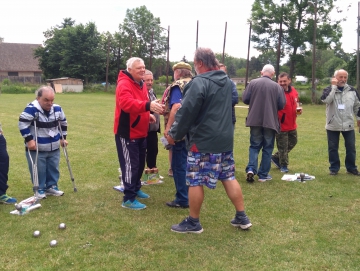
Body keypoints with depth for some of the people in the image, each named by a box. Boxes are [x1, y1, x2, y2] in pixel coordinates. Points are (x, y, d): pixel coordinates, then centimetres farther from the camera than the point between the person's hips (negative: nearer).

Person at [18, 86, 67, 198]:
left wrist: (63, 138, 12)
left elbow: (63, 123, 13)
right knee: (39, 170, 4)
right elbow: (22, 123, -20)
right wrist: (29, 139, -21)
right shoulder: (32, 109, -22)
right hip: (37, 148, -5)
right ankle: (40, 189, 22)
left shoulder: (57, 108, -3)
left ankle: (52, 186, 32)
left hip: (54, 147, 5)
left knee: (53, 169, 15)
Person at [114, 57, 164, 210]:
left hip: (140, 133, 10)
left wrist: (148, 115, 7)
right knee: (130, 165, -7)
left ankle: (136, 189, 36)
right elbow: (127, 103, -39)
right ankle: (128, 199, 1)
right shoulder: (124, 84, -19)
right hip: (127, 133, -10)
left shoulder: (141, 84, 12)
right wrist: (148, 105, -51)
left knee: (140, 163, 19)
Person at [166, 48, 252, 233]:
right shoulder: (226, 81, 11)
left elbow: (187, 112, -17)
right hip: (225, 138, 8)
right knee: (229, 178, 15)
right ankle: (242, 217, 21)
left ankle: (193, 222, 15)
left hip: (202, 141, -8)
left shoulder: (199, 82, -16)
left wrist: (174, 133, -3)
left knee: (195, 182, 3)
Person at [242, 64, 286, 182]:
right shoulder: (277, 86, -4)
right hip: (270, 121, -1)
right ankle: (263, 175, 13)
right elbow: (282, 105, -4)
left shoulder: (253, 83, -3)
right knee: (267, 148, 9)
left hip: (255, 120, 1)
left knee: (254, 146, 13)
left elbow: (245, 99, -3)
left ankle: (251, 169, -6)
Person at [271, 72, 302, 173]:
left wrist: (298, 107, 3)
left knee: (293, 142, 21)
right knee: (283, 146, 4)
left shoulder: (293, 90, 4)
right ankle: (283, 166, 23)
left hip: (292, 124, 8)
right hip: (281, 125, -8)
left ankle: (276, 157, 34)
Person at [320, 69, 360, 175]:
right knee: (333, 148, 6)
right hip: (333, 125, -2)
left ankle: (351, 168, 23)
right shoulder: (329, 89, -3)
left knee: (351, 148, 8)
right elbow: (326, 100, -25)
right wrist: (333, 86, -21)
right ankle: (334, 168, 19)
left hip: (348, 125, 2)